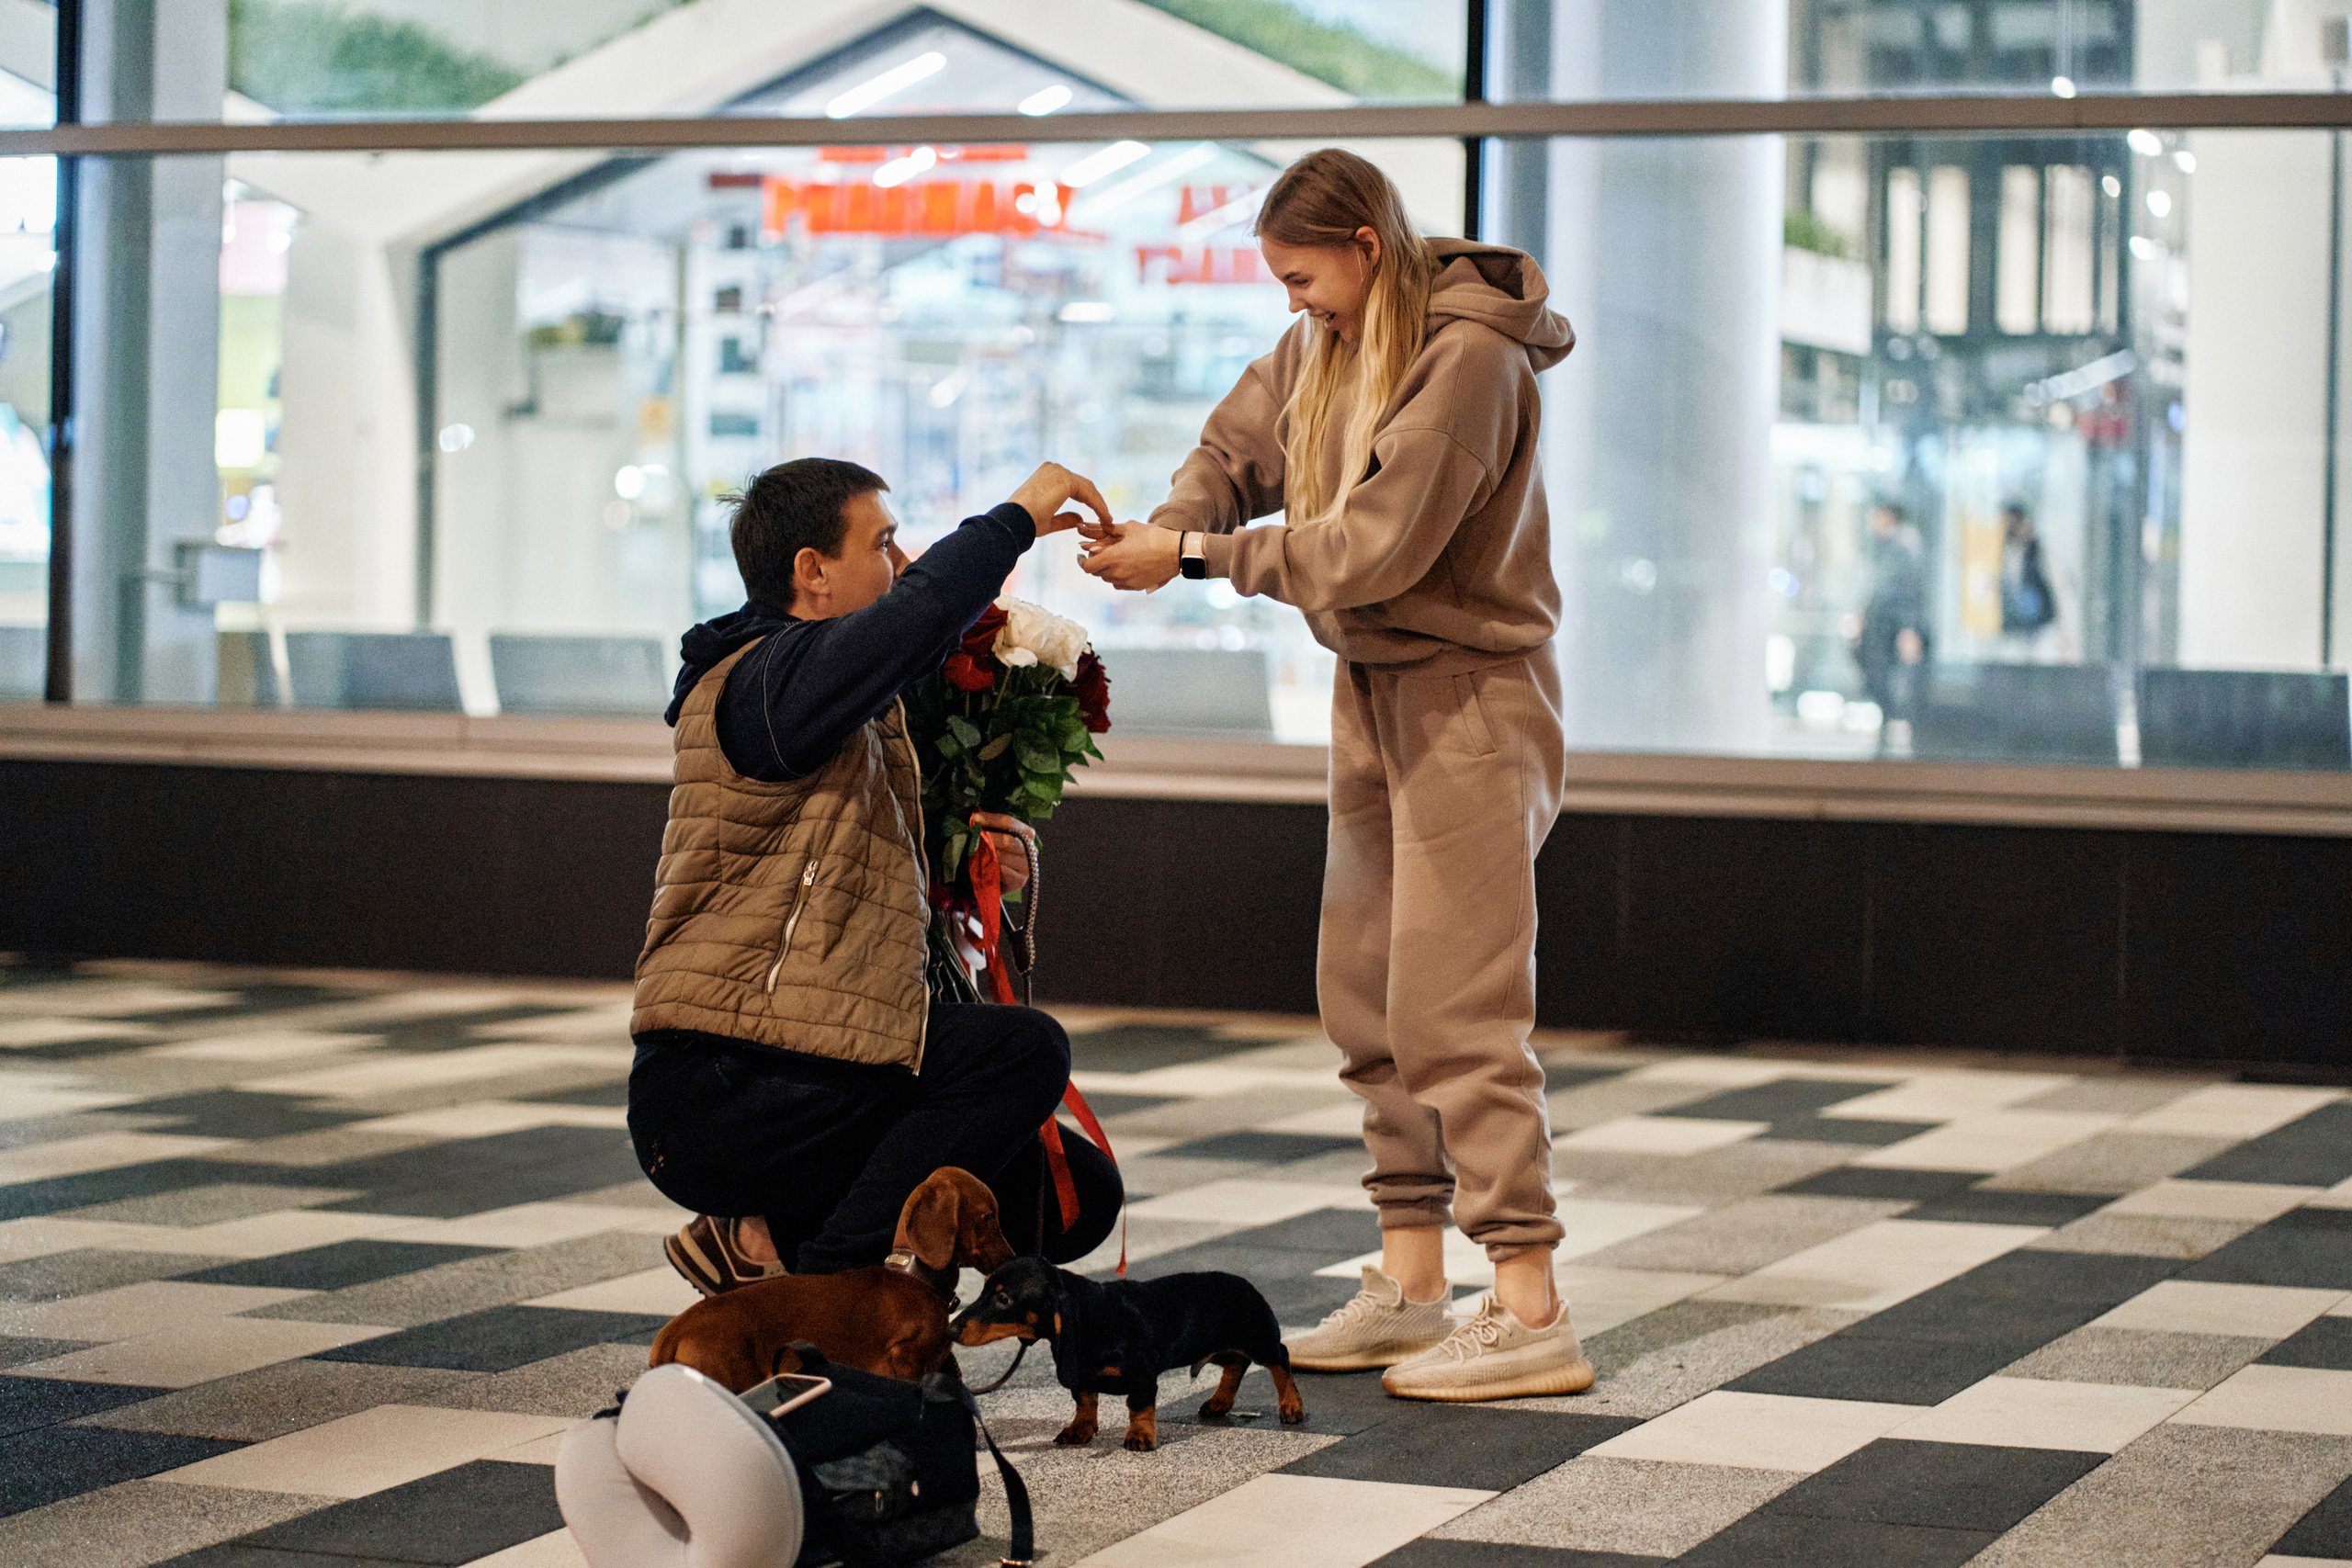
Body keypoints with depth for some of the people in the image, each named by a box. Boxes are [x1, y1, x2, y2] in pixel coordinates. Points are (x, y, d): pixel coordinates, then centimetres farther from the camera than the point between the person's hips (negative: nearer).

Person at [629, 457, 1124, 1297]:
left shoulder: (859, 721, 21)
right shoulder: (762, 680, -11)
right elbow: (920, 612, -28)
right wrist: (1015, 518, -12)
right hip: (714, 1093, -10)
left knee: (1077, 1195, 3)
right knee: (1028, 1051, -23)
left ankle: (766, 1241, 6)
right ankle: (818, 1288, -16)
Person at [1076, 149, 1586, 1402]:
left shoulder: (1467, 354, -18)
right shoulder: (1322, 346, 8)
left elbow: (1374, 545, -23)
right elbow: (1236, 445, 13)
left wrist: (1194, 556, -20)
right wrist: (1170, 524, -9)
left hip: (1471, 695, -9)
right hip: (1373, 692, 9)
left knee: (1454, 1006, -12)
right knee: (1364, 1000, 10)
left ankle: (1531, 1312, -10)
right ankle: (1409, 1284, 17)